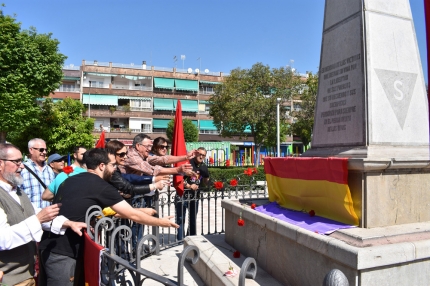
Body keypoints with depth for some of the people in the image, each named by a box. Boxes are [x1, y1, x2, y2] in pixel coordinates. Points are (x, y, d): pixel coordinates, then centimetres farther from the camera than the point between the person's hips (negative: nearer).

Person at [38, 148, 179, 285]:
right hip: (62, 251, -9)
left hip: (48, 245, 9)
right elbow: (132, 214, -10)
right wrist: (161, 222, 3)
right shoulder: (101, 187, -13)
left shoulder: (71, 180, 10)